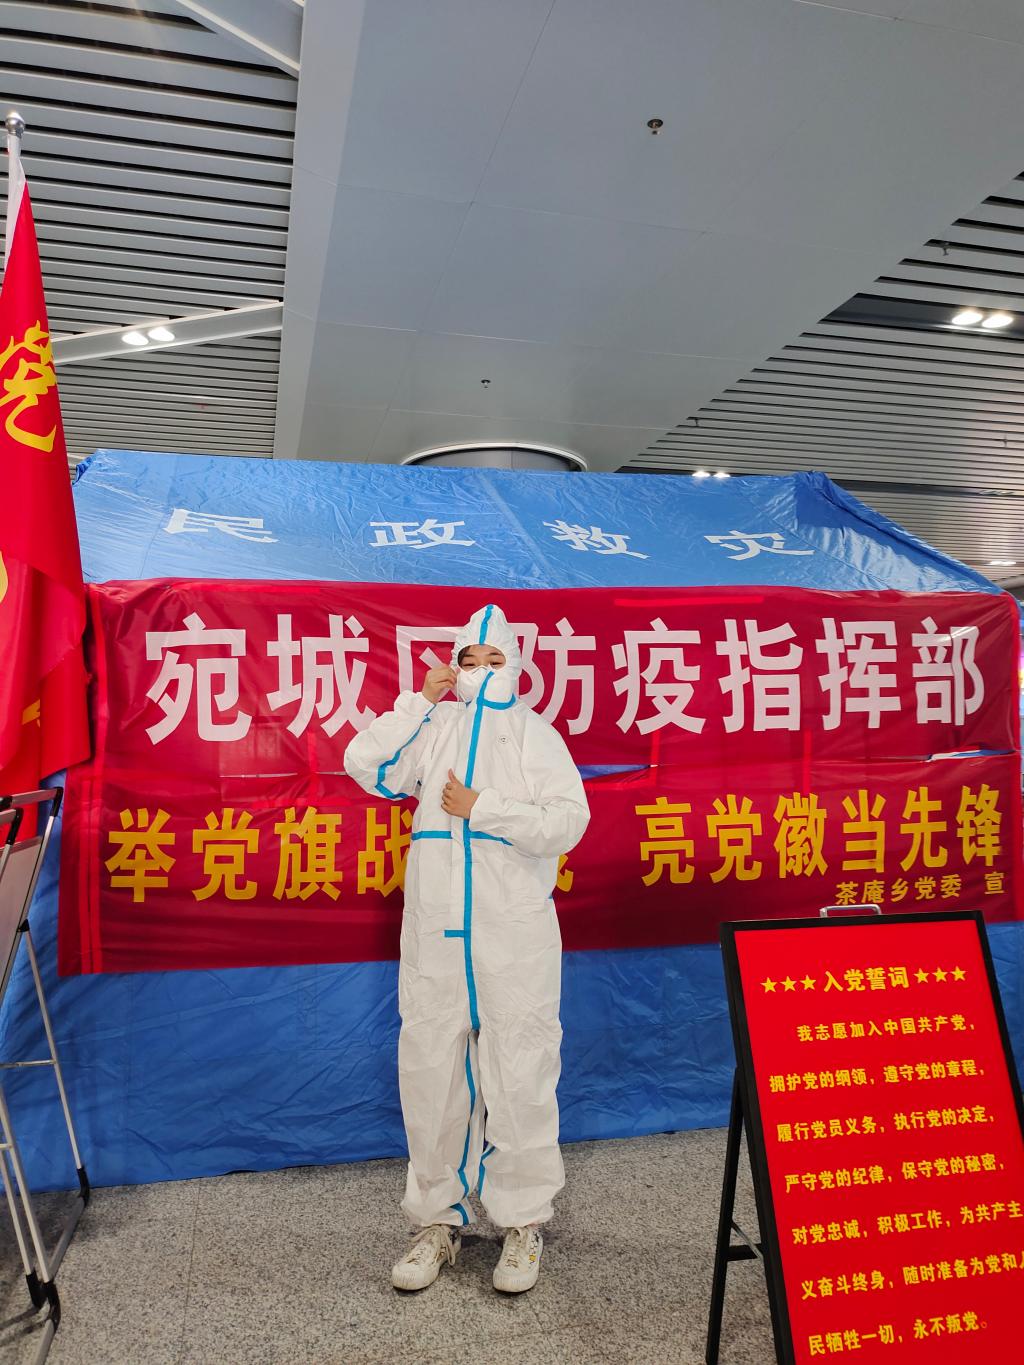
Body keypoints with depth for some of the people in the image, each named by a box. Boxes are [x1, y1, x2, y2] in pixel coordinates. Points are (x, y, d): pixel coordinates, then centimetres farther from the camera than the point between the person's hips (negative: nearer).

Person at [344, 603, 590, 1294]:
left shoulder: (535, 733, 3)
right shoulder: (435, 727, 11)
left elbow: (568, 821, -9)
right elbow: (366, 766, -1)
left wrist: (482, 808, -12)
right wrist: (418, 701, -2)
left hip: (515, 935, -3)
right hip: (435, 933, 3)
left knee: (520, 1075, 5)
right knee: (430, 1072, 11)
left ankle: (525, 1222, 24)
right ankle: (439, 1218, 29)